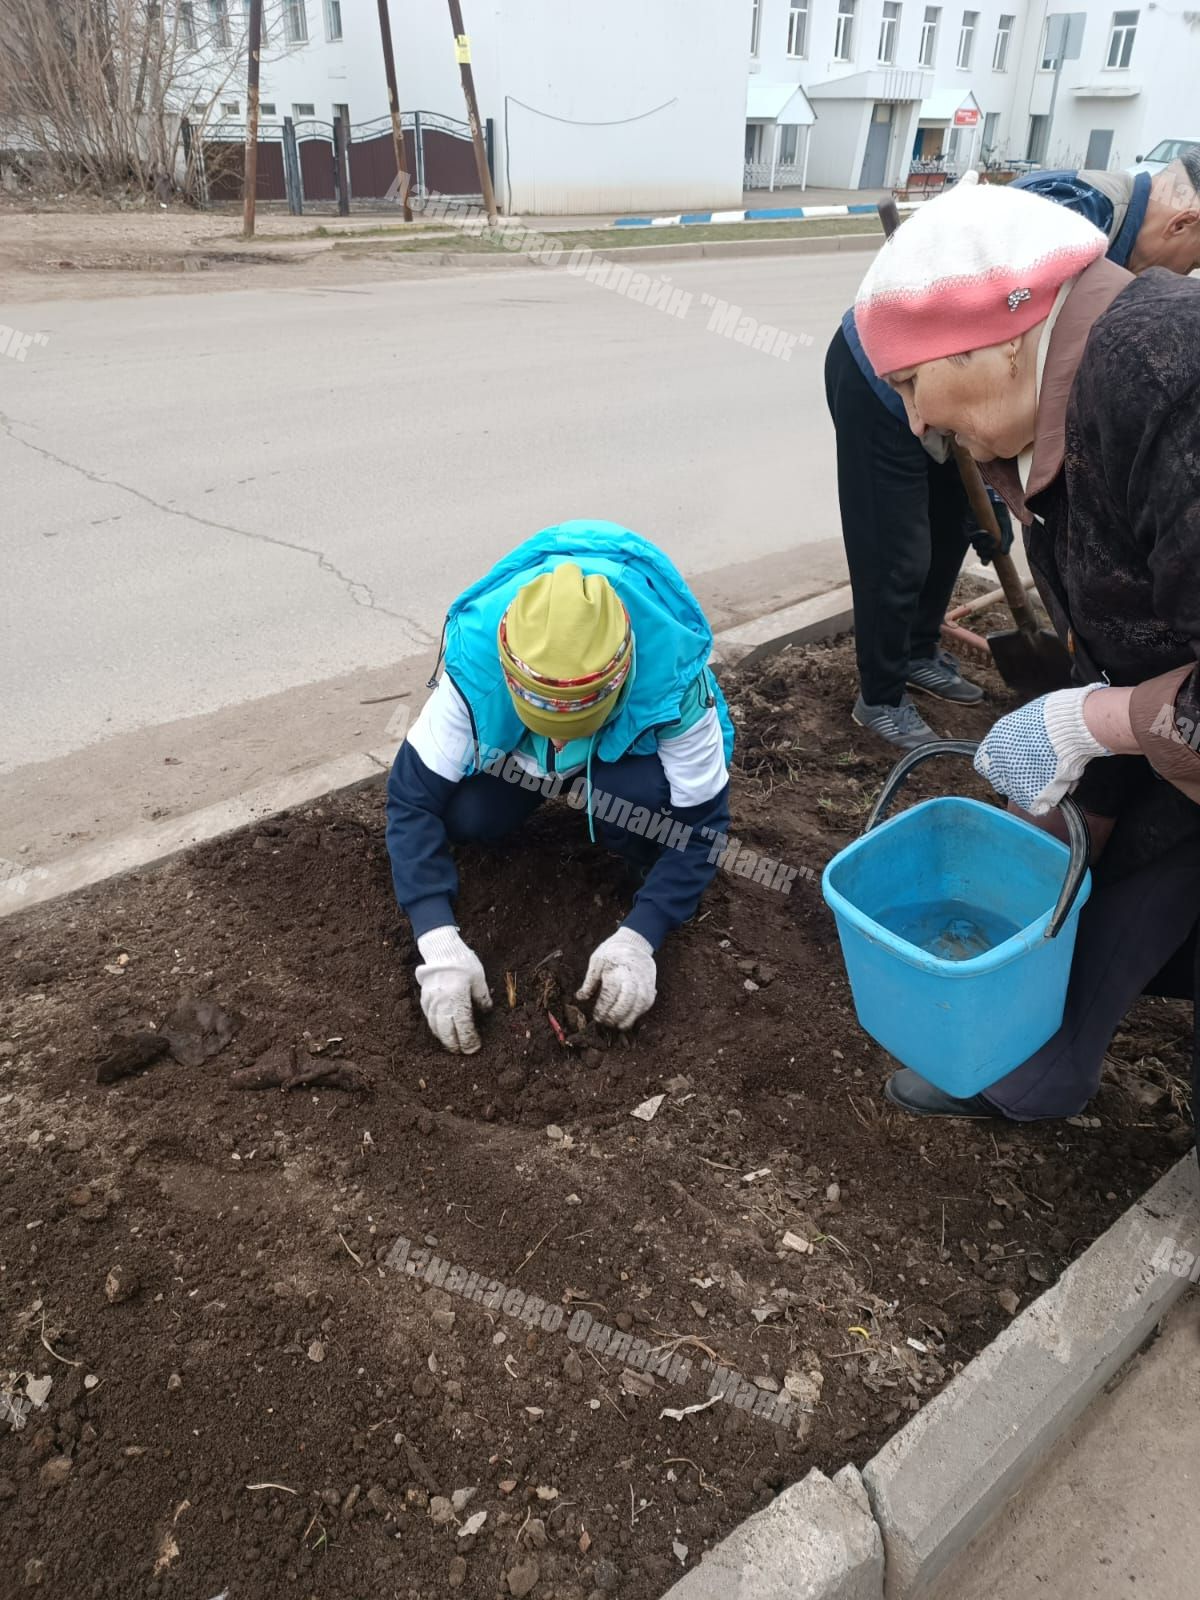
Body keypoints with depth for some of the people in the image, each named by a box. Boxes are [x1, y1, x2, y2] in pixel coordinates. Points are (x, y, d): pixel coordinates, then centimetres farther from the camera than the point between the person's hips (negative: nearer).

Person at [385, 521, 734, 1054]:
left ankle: (645, 863, -1)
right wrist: (439, 944, -40)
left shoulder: (670, 675, -39)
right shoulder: (476, 664, -36)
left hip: (630, 740, -1)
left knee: (645, 799, -35)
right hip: (513, 750, 2)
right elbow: (414, 797, -30)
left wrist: (637, 938, -40)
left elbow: (702, 819, -29)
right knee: (466, 815, -26)